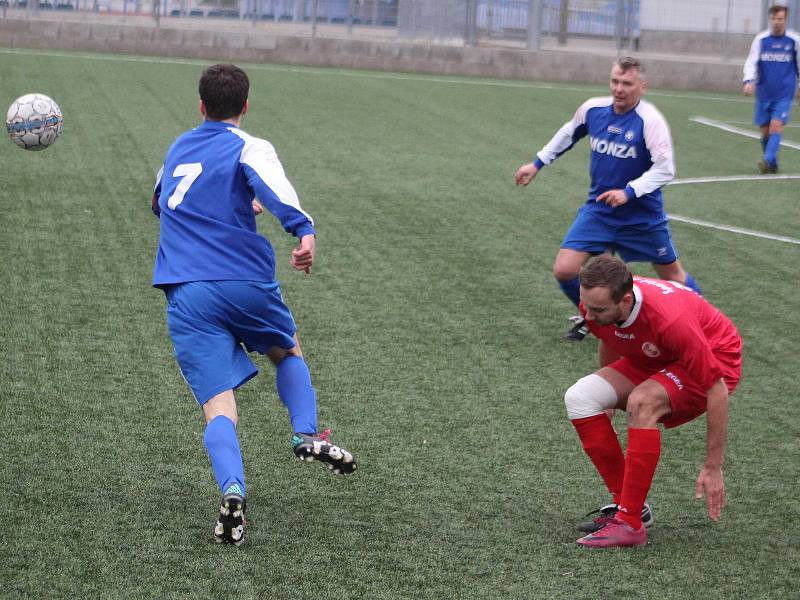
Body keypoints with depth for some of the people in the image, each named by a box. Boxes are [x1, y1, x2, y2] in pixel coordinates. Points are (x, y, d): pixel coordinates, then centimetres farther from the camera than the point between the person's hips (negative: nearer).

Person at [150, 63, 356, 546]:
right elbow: (275, 185, -20)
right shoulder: (249, 148, 3)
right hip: (246, 284, -2)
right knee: (288, 351, 28)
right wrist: (304, 231, -34)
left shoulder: (178, 150, 20)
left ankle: (233, 492, -29)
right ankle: (308, 435, 6)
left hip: (185, 297, 2)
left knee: (219, 408, -4)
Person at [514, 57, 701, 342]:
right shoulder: (593, 109, -5)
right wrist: (538, 163, 20)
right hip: (598, 209, 4)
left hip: (643, 216, -4)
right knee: (564, 270, -8)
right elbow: (569, 133, 17)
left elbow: (665, 168, -24)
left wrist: (629, 192, -33)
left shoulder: (649, 120, -20)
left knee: (672, 275, 10)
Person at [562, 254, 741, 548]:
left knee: (641, 402, -35)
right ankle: (624, 502, -5)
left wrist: (713, 468, -29)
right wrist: (608, 397, 20)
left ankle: (631, 523, -28)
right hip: (653, 360, 7)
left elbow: (718, 390, -32)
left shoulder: (671, 320, -40)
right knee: (579, 397, -12)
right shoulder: (595, 304, -20)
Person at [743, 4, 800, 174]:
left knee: (776, 125, -18)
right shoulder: (761, 39, 0)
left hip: (784, 94, -2)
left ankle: (768, 160, -27)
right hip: (764, 93, 2)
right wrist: (748, 81, -20)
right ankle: (772, 164, 21)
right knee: (765, 130, 6)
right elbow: (751, 62, -3)